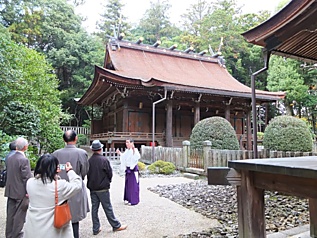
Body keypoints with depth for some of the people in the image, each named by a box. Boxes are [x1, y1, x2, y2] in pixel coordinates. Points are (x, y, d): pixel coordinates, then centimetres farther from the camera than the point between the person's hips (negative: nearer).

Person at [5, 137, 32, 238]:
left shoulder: (9, 158, 3)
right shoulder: (24, 160, -20)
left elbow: (8, 174, 9)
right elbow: (27, 178, -19)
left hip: (10, 190, 7)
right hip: (21, 192, -7)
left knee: (10, 214, 16)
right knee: (19, 214, 5)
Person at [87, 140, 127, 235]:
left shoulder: (89, 161, -5)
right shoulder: (104, 160, -16)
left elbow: (87, 174, 1)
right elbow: (110, 173, -8)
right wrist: (107, 181, 11)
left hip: (92, 188, 4)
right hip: (103, 188, -4)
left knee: (94, 208, 11)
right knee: (108, 208, 6)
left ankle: (96, 229, 20)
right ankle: (116, 226, 19)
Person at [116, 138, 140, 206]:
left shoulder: (135, 150, -15)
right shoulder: (127, 151, 8)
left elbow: (138, 157, -33)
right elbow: (124, 158, 23)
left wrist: (134, 150, -42)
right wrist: (120, 153, 14)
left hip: (133, 169, -8)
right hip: (128, 169, 8)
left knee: (133, 184, 0)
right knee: (127, 184, 15)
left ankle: (133, 200, 10)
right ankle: (128, 198, 28)